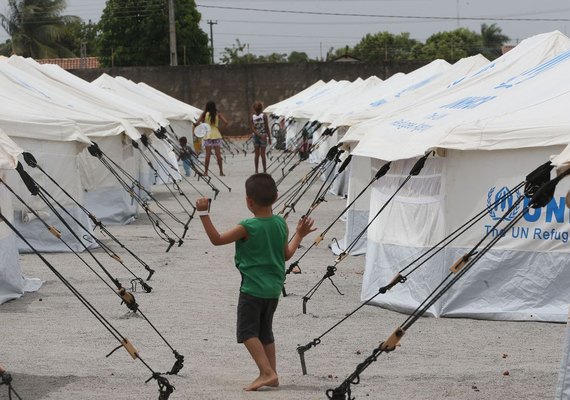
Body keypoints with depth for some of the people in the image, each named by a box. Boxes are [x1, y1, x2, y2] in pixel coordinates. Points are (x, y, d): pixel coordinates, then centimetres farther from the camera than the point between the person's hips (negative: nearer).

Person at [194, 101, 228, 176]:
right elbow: (225, 122, -9)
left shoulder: (205, 114, -2)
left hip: (207, 135, 0)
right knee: (218, 154, 3)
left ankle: (205, 172, 2)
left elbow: (196, 123, -9)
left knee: (207, 154, 3)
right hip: (216, 134, 0)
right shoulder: (218, 114, 1)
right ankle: (221, 172, 3)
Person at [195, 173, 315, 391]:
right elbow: (287, 254, 12)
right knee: (265, 332, 17)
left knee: (247, 331, -2)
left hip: (252, 289, -7)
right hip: (273, 289, 7)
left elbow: (217, 239, -11)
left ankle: (267, 372, -14)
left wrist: (203, 213, -11)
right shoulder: (281, 224, 1)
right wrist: (300, 235, 26)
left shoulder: (247, 227, -18)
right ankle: (271, 375, 19)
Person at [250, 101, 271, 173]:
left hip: (255, 136, 3)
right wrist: (269, 137, -4)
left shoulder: (252, 117, -2)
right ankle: (264, 171, 2)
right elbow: (267, 128, -10)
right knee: (263, 154, 0)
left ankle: (256, 171, 9)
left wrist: (260, 135, -14)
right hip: (264, 135, -3)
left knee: (257, 154, 9)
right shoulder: (264, 116, -10)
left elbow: (253, 129, -9)